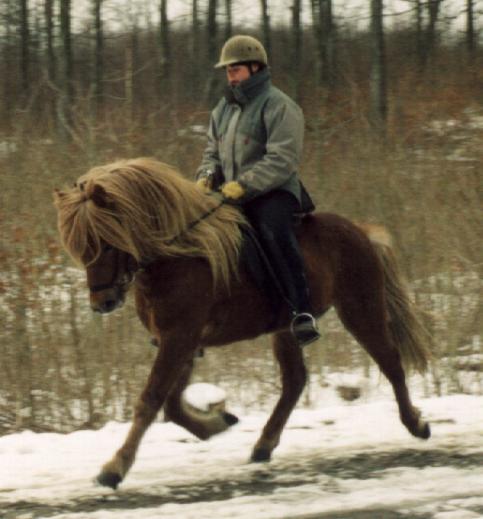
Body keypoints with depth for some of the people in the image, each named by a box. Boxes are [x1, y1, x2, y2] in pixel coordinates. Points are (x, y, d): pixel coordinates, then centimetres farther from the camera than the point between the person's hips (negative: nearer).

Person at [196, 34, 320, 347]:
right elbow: (213, 152, 24)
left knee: (274, 231, -36)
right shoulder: (224, 109, 18)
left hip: (272, 193, -8)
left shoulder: (278, 105, -7)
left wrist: (244, 185, -25)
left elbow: (282, 160, -17)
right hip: (232, 196, 8)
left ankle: (302, 312, -41)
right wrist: (207, 176, 1)